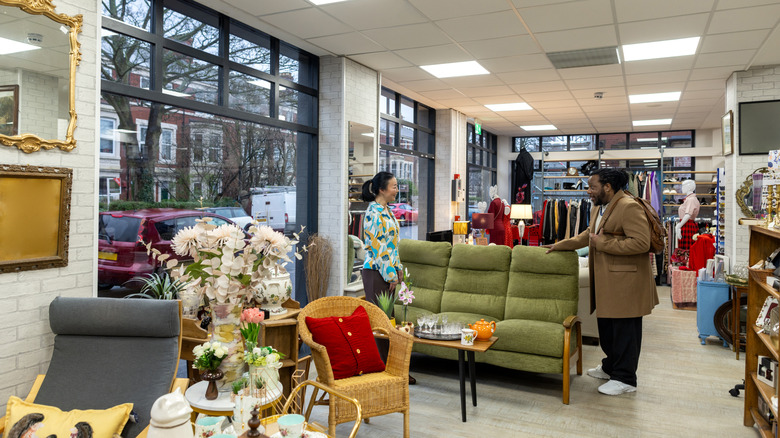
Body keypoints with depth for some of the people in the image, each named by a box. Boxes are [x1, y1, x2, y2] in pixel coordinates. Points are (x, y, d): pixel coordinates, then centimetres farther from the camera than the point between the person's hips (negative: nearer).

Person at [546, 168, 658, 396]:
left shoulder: (629, 207, -16)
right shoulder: (598, 209, 16)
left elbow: (641, 243, -24)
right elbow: (588, 236, 32)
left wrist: (603, 244, -20)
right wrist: (560, 245, 30)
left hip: (625, 281, -10)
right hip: (605, 280, 10)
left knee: (625, 330, 0)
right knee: (606, 327, 19)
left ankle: (625, 379, 12)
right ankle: (610, 367, 35)